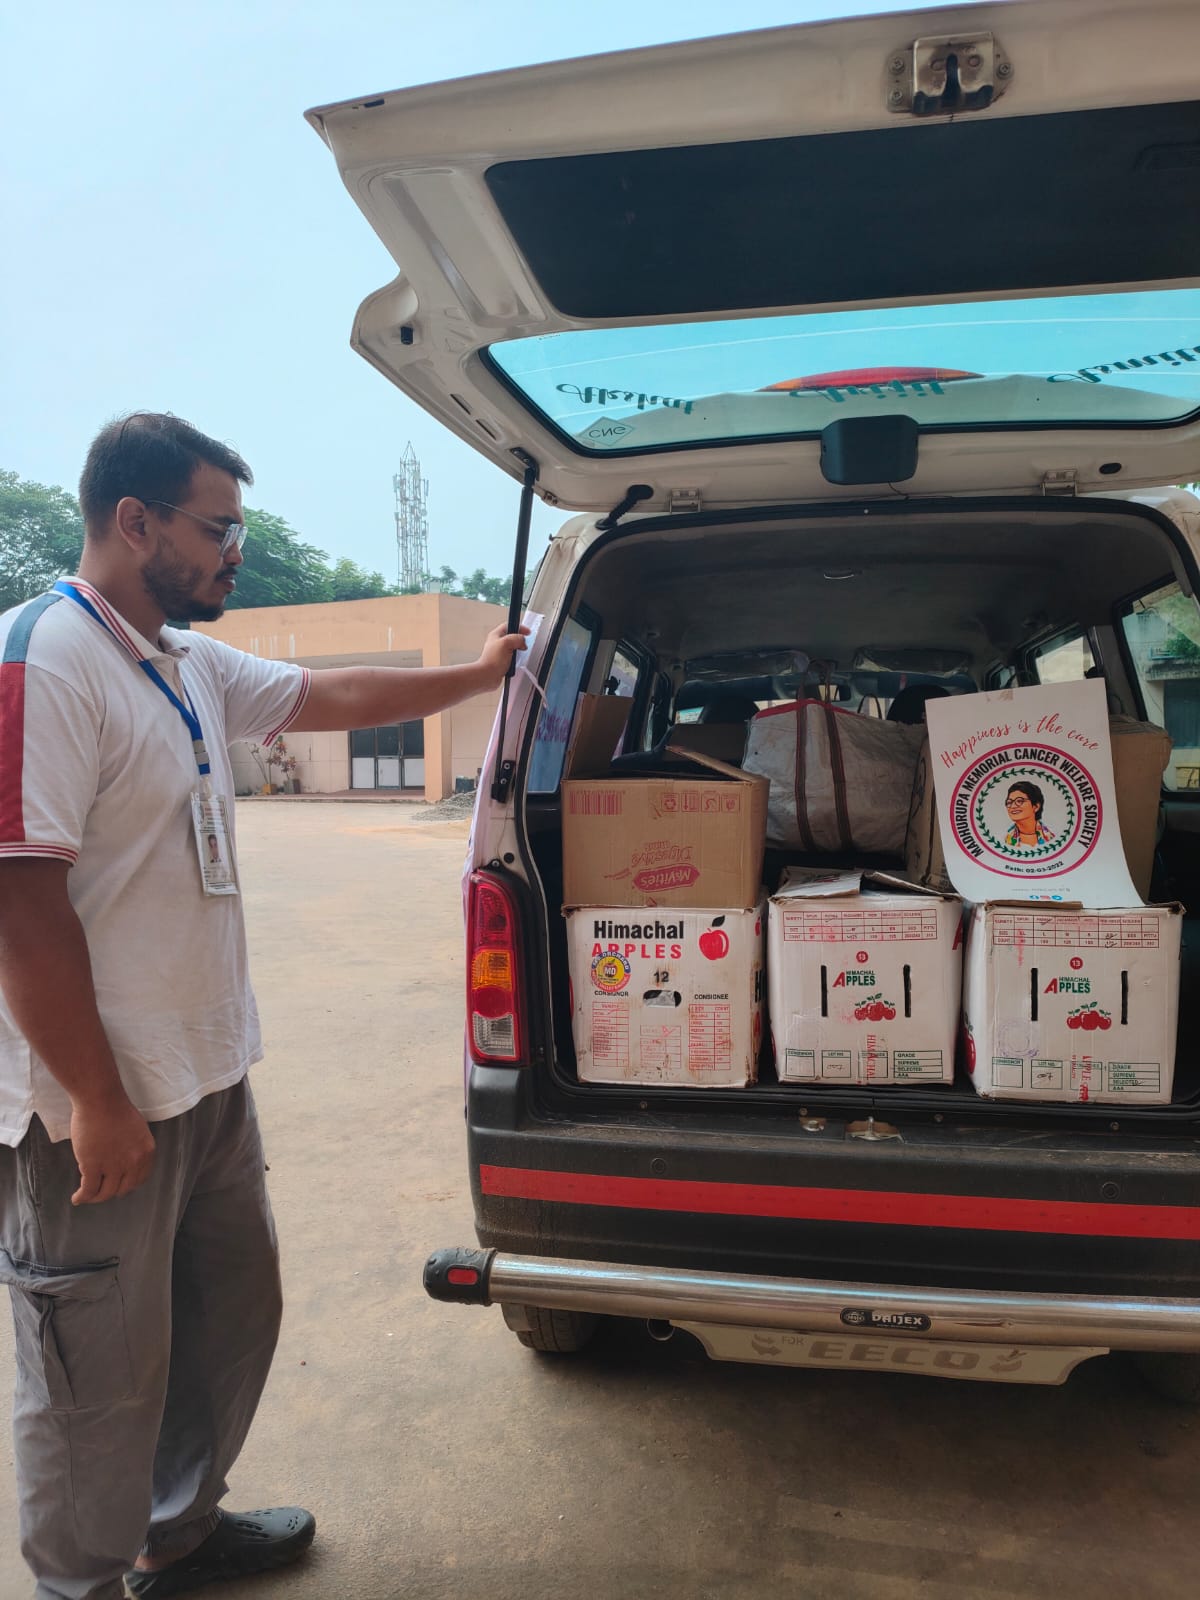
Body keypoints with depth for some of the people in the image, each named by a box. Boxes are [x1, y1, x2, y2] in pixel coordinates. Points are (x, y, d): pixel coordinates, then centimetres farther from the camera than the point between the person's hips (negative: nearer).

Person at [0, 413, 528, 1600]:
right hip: (98, 1107, -10)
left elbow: (331, 696, 21)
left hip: (205, 1080, 10)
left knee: (232, 1312, 23)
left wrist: (478, 676, 26)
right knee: (104, 1374, 9)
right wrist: (96, 1102, -21)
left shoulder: (193, 667, 8)